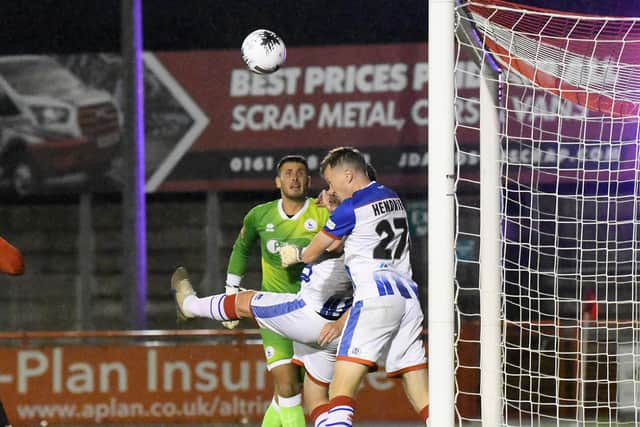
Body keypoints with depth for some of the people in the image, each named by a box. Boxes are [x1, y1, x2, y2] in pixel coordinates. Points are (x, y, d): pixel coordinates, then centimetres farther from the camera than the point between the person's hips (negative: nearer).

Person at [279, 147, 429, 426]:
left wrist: (296, 254, 30)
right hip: (408, 297, 8)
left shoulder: (351, 208, -4)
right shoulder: (393, 198, 17)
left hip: (375, 296, -8)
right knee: (423, 400, 3)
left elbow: (312, 253, 9)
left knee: (340, 391, -13)